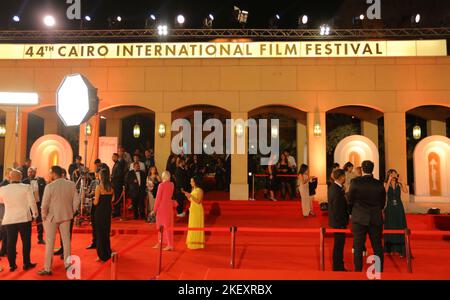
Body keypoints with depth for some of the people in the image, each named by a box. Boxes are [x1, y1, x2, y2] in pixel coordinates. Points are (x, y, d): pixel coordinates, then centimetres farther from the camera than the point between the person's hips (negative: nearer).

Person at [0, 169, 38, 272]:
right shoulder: (26, 187, -9)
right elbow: (32, 202, -9)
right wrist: (35, 214, 4)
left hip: (9, 219, 3)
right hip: (24, 218, -3)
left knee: (11, 242, 10)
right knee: (26, 241, 7)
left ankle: (12, 265, 15)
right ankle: (26, 264, 12)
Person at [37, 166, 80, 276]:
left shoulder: (50, 186, -18)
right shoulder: (71, 184, -7)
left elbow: (45, 204, -15)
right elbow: (76, 201, -5)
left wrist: (44, 216, 0)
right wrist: (72, 212, 9)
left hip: (52, 217, -4)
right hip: (66, 216, 4)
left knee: (49, 243, 7)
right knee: (66, 240, 15)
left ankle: (47, 268, 13)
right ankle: (67, 264, 25)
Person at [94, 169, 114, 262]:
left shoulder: (99, 187, -16)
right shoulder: (111, 187, 0)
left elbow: (96, 202, -15)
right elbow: (112, 199, 6)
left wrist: (94, 200, 5)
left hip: (100, 211, -6)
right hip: (108, 210, 6)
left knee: (100, 232, 5)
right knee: (107, 232, 18)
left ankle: (102, 255, 11)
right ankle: (107, 253, 27)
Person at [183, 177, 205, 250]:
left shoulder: (200, 190, -13)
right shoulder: (193, 190, 12)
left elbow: (198, 201, -20)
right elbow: (190, 200, 15)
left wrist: (191, 195, -25)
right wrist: (186, 194, 4)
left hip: (198, 210, -9)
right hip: (192, 209, 9)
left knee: (196, 226, -4)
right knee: (192, 226, 13)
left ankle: (197, 243, 2)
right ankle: (193, 242, 22)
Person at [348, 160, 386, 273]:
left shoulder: (355, 182, -9)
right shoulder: (379, 184, -1)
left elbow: (350, 200, -2)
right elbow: (382, 203, 8)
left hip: (359, 219, -2)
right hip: (376, 220, 3)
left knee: (358, 247, 5)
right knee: (378, 247, 12)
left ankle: (358, 270, 8)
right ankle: (379, 271, 18)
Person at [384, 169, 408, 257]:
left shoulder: (399, 184, 5)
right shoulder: (386, 184, 1)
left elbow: (406, 191, -11)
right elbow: (385, 190, -20)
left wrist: (401, 181, -11)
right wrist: (389, 180, -18)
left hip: (399, 208, 1)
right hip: (390, 208, -1)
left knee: (400, 228, -2)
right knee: (390, 228, 3)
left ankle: (400, 250, 0)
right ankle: (390, 249, 12)